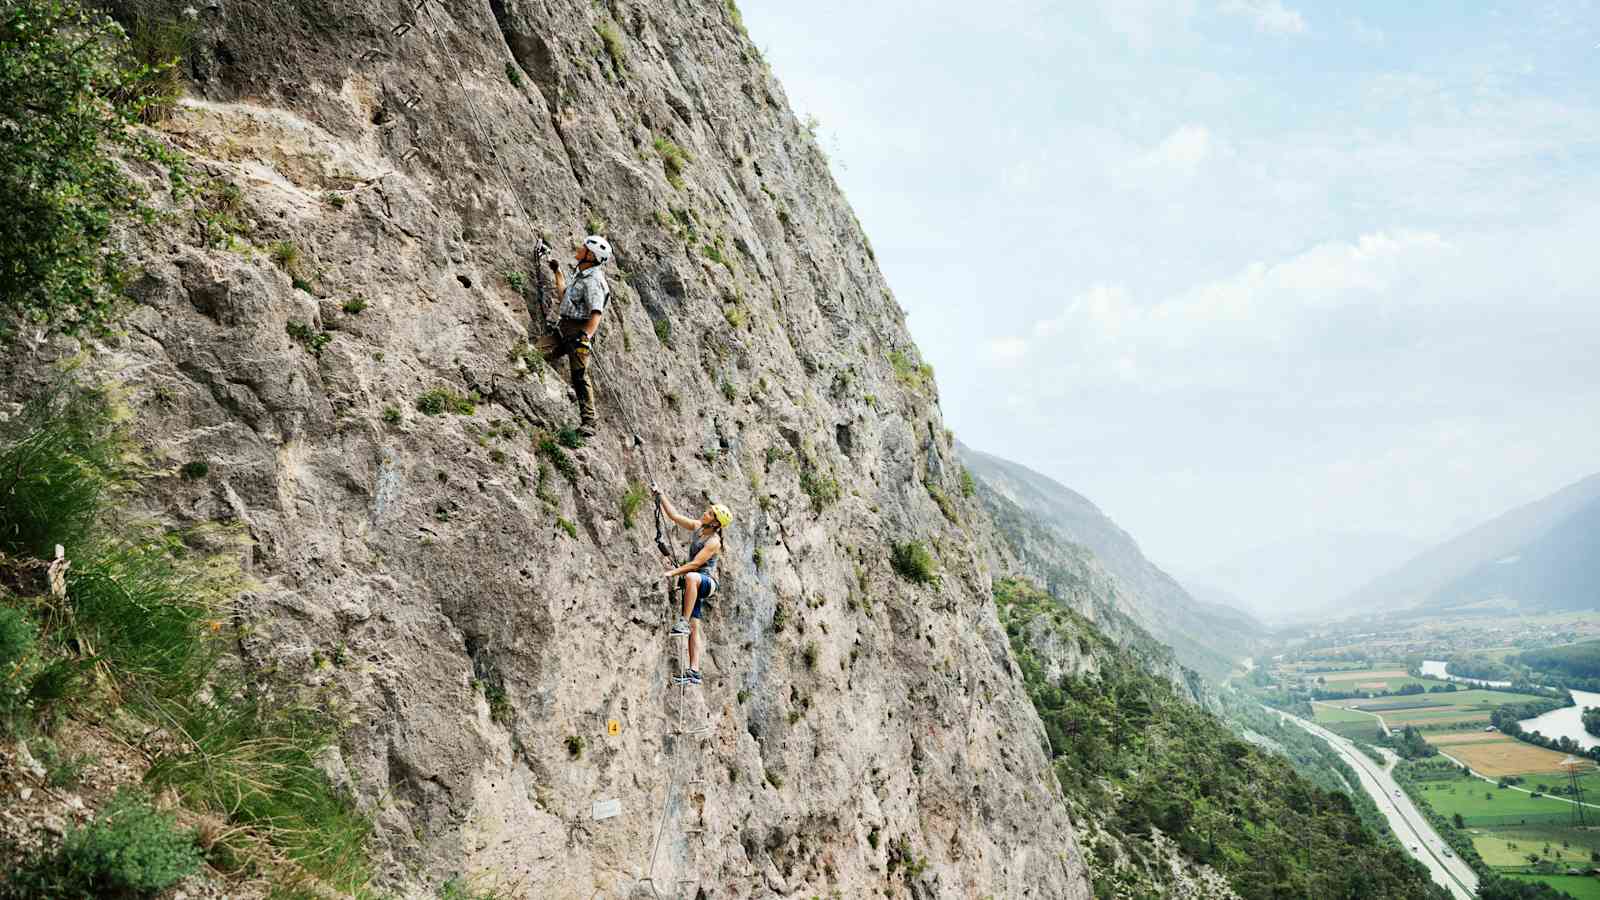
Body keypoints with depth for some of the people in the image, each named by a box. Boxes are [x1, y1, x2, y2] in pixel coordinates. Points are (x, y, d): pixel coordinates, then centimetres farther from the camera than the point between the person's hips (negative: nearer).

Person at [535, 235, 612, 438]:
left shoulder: (593, 281, -15)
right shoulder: (582, 276, 18)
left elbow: (596, 313, -25)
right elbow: (565, 295, 33)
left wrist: (586, 335, -38)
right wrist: (558, 272, 38)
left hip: (579, 331, -10)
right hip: (565, 328, 10)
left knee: (579, 376, -9)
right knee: (536, 353, -5)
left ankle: (589, 420, -4)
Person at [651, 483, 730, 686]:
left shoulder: (714, 541, -16)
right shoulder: (697, 527, 6)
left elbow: (695, 564, -20)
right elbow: (674, 515, 9)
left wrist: (673, 572, -21)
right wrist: (660, 495, 5)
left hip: (707, 582, -8)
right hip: (695, 583, 8)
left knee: (691, 577, -43)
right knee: (694, 628, 1)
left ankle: (684, 622, -39)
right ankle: (694, 672, -2)